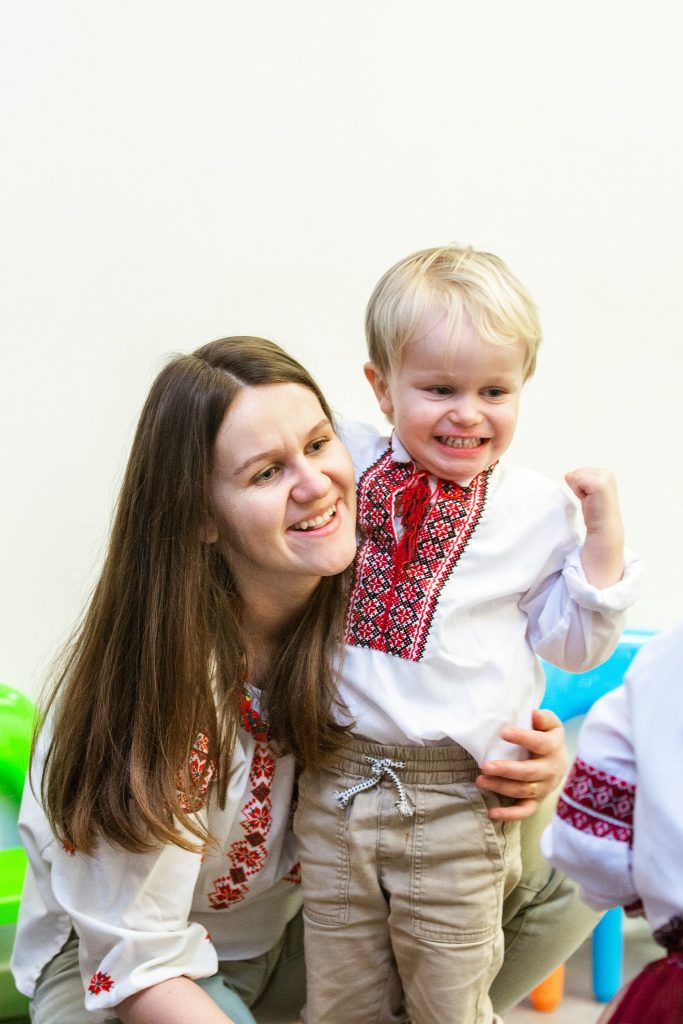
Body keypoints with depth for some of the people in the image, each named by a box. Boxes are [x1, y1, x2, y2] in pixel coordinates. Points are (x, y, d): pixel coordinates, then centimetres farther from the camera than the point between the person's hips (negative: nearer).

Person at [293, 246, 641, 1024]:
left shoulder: (536, 509, -2)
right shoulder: (345, 463, 1)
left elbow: (570, 645, 3)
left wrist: (602, 541, -9)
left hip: (455, 807, -2)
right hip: (334, 784, 2)